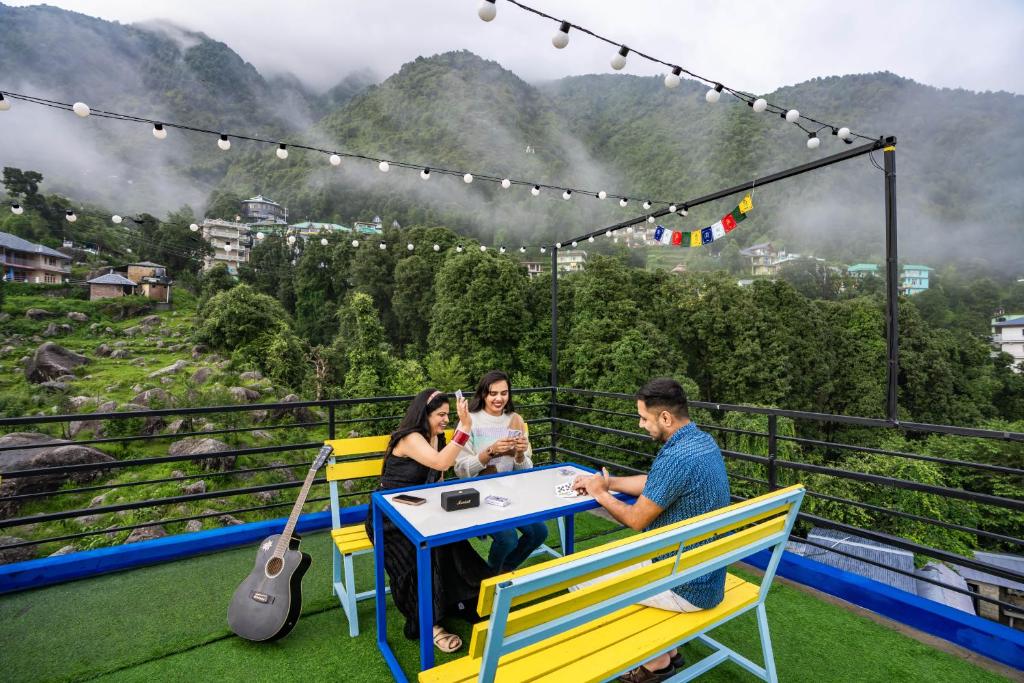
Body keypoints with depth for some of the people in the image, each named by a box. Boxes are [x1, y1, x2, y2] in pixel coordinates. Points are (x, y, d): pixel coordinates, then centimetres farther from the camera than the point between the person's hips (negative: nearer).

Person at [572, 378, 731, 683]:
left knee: (580, 582, 1)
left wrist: (600, 494, -3)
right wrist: (607, 481, 8)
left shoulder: (676, 458, -30)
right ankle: (665, 650, 29)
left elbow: (636, 520, -18)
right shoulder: (702, 441, 0)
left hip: (687, 586, -9)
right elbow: (652, 483, 12)